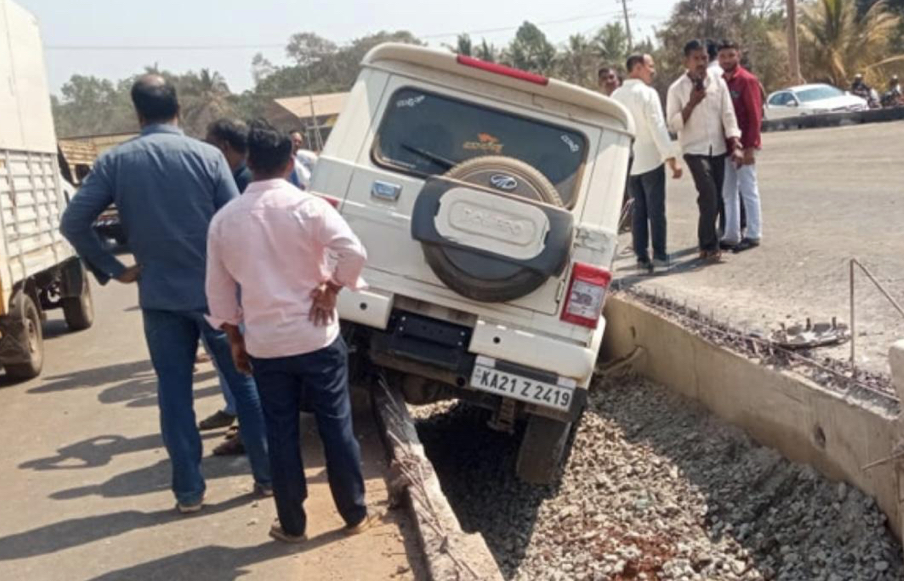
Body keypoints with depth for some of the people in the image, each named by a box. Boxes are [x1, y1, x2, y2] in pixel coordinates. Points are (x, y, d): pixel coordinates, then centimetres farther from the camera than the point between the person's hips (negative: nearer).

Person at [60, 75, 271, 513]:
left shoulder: (115, 162, -1)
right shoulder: (207, 156, -6)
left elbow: (73, 223, -5)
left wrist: (113, 269, 3)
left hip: (159, 297, 1)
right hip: (214, 291, -1)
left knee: (174, 391, 10)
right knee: (244, 382, 11)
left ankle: (188, 490, 15)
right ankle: (267, 474, 18)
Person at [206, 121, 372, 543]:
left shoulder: (224, 219, 1)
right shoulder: (307, 206, -10)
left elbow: (218, 290, 7)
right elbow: (354, 252, -24)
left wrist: (234, 339, 17)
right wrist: (331, 287, -7)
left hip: (264, 344, 2)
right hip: (317, 338, -2)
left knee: (281, 435, 12)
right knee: (336, 427, 10)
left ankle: (292, 524, 21)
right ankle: (354, 514, 21)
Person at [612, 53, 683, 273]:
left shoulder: (616, 96, 8)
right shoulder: (647, 93, -12)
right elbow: (658, 128, -17)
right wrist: (671, 159, -15)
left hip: (628, 163, 6)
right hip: (650, 160, -6)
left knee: (639, 210, 10)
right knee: (656, 210, -1)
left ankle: (642, 257, 10)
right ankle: (659, 257, -1)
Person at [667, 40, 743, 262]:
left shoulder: (718, 82, 1)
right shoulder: (677, 89, -6)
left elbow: (728, 115, 0)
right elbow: (673, 125, -8)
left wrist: (735, 145, -9)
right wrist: (691, 103, -19)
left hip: (718, 148, 4)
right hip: (695, 149, -4)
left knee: (716, 198, 8)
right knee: (709, 195, -17)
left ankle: (706, 243, 23)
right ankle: (709, 245, -7)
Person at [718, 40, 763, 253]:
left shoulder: (747, 80, -7)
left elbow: (755, 116, -12)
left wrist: (750, 147, -17)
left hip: (744, 145, -7)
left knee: (748, 190, -1)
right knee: (728, 192, 9)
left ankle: (753, 235, 4)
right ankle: (731, 235, 15)